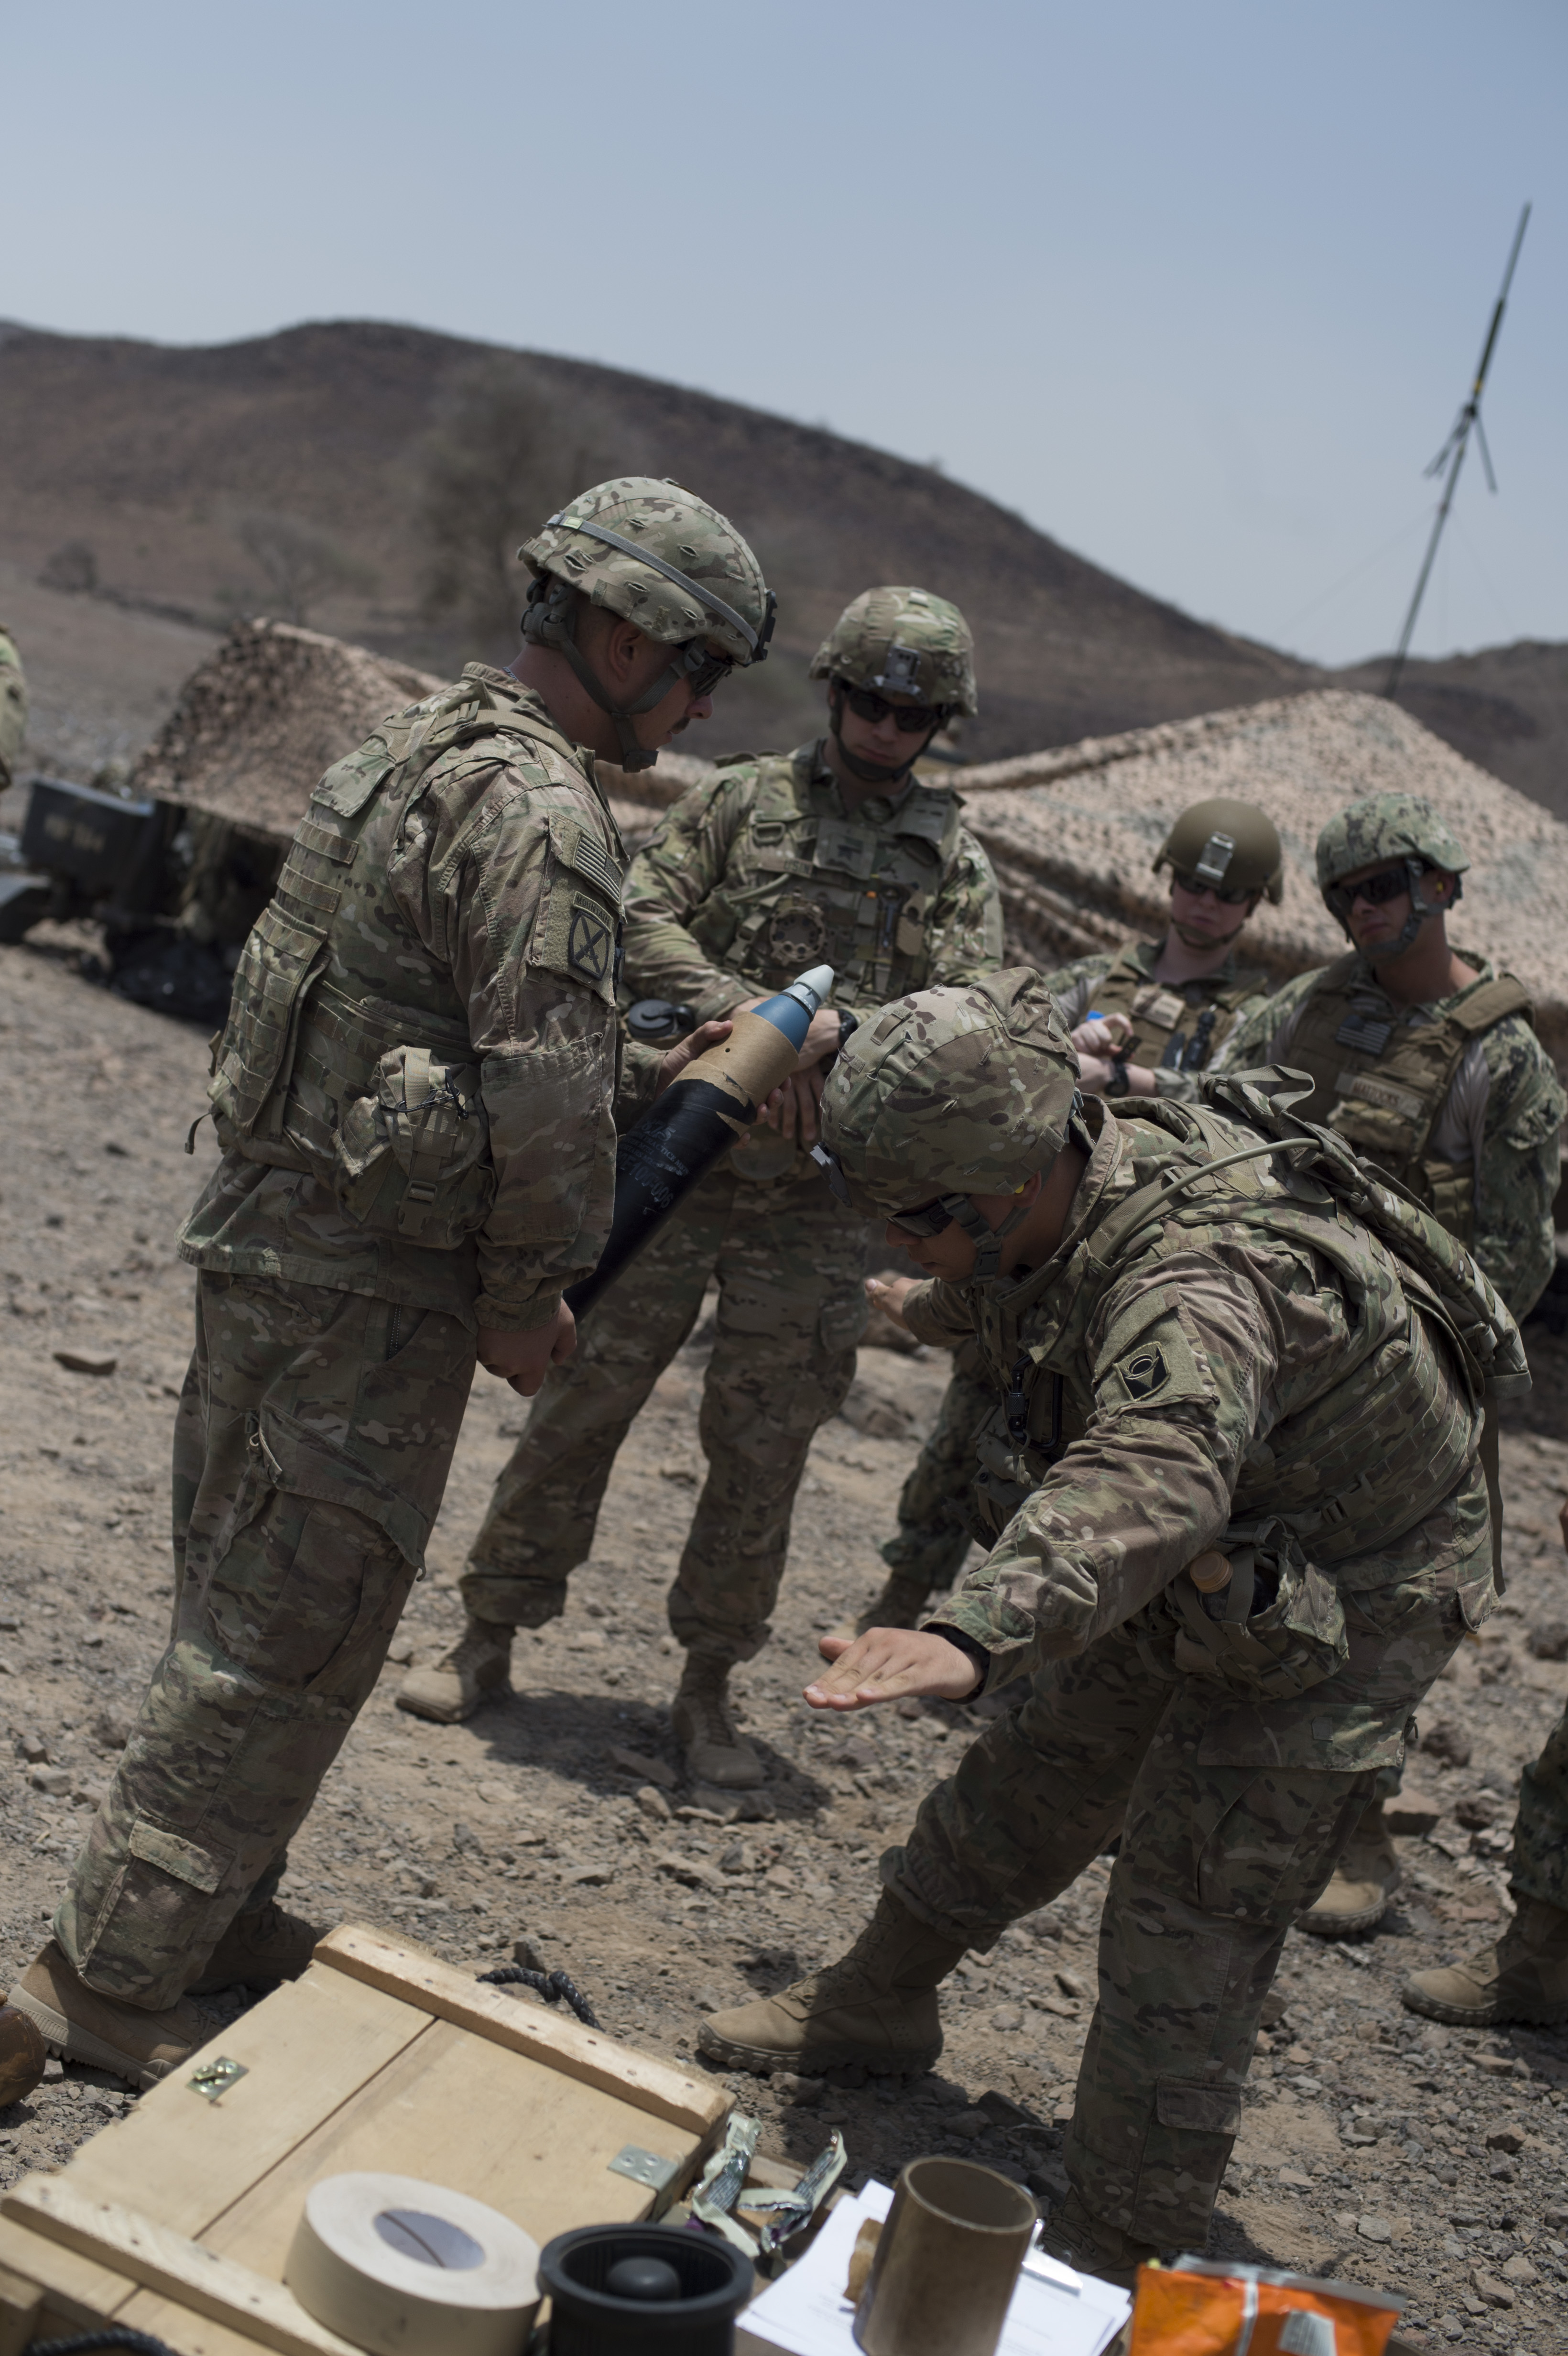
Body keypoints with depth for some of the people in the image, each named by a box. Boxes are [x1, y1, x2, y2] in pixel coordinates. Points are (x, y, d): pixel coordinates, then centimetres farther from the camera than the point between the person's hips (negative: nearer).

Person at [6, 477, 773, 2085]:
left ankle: (217, 1916, 36)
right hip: (368, 1288, -10)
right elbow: (543, 1096, -23)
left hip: (264, 1231, 10)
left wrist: (652, 1071, 16)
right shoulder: (539, 811, -18)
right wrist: (530, 1295, -10)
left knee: (246, 1607, 20)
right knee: (280, 1648, 1)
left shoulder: (416, 749, 13)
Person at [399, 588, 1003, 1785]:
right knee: (584, 1393, 4)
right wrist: (753, 1016, -17)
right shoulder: (744, 798, 5)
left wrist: (836, 1032, -20)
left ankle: (708, 1687, 22)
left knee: (764, 1443, 7)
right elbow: (647, 920, -3)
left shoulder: (955, 859, 7)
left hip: (814, 1196, 1)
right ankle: (490, 1637, 19)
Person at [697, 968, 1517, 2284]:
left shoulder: (1201, 1284, -42)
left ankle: (1124, 2253, 8)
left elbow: (1149, 1483, -62)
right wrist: (935, 1309, 36)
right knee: (1034, 1780, 19)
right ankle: (877, 2005, 40)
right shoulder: (1066, 1189, -13)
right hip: (1203, 1573, 9)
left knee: (1194, 1911, -8)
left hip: (1339, 1606, -8)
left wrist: (975, 1635, -77)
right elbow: (1001, 1282, 14)